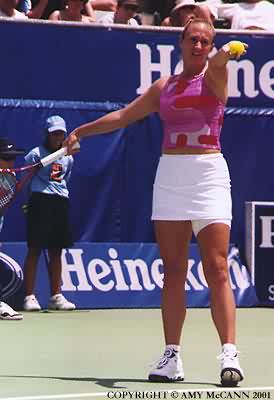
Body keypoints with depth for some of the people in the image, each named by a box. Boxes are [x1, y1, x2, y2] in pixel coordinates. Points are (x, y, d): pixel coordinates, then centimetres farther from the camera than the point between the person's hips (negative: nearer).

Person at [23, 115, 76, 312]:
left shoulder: (68, 158, 14)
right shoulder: (36, 154, -3)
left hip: (61, 202, 6)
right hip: (40, 201, -5)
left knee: (56, 251, 8)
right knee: (35, 249, -5)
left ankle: (56, 296, 12)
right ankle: (30, 297, -4)